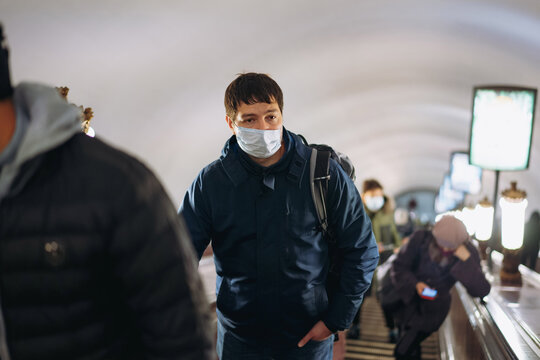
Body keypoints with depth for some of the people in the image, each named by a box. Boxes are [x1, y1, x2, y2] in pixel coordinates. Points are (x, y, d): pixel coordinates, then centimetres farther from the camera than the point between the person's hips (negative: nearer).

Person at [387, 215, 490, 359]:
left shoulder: (468, 252, -20)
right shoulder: (421, 238, -21)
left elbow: (482, 291, -27)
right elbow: (398, 268, -13)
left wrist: (467, 260, -37)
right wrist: (415, 284, -31)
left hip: (432, 309, -2)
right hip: (408, 297, 2)